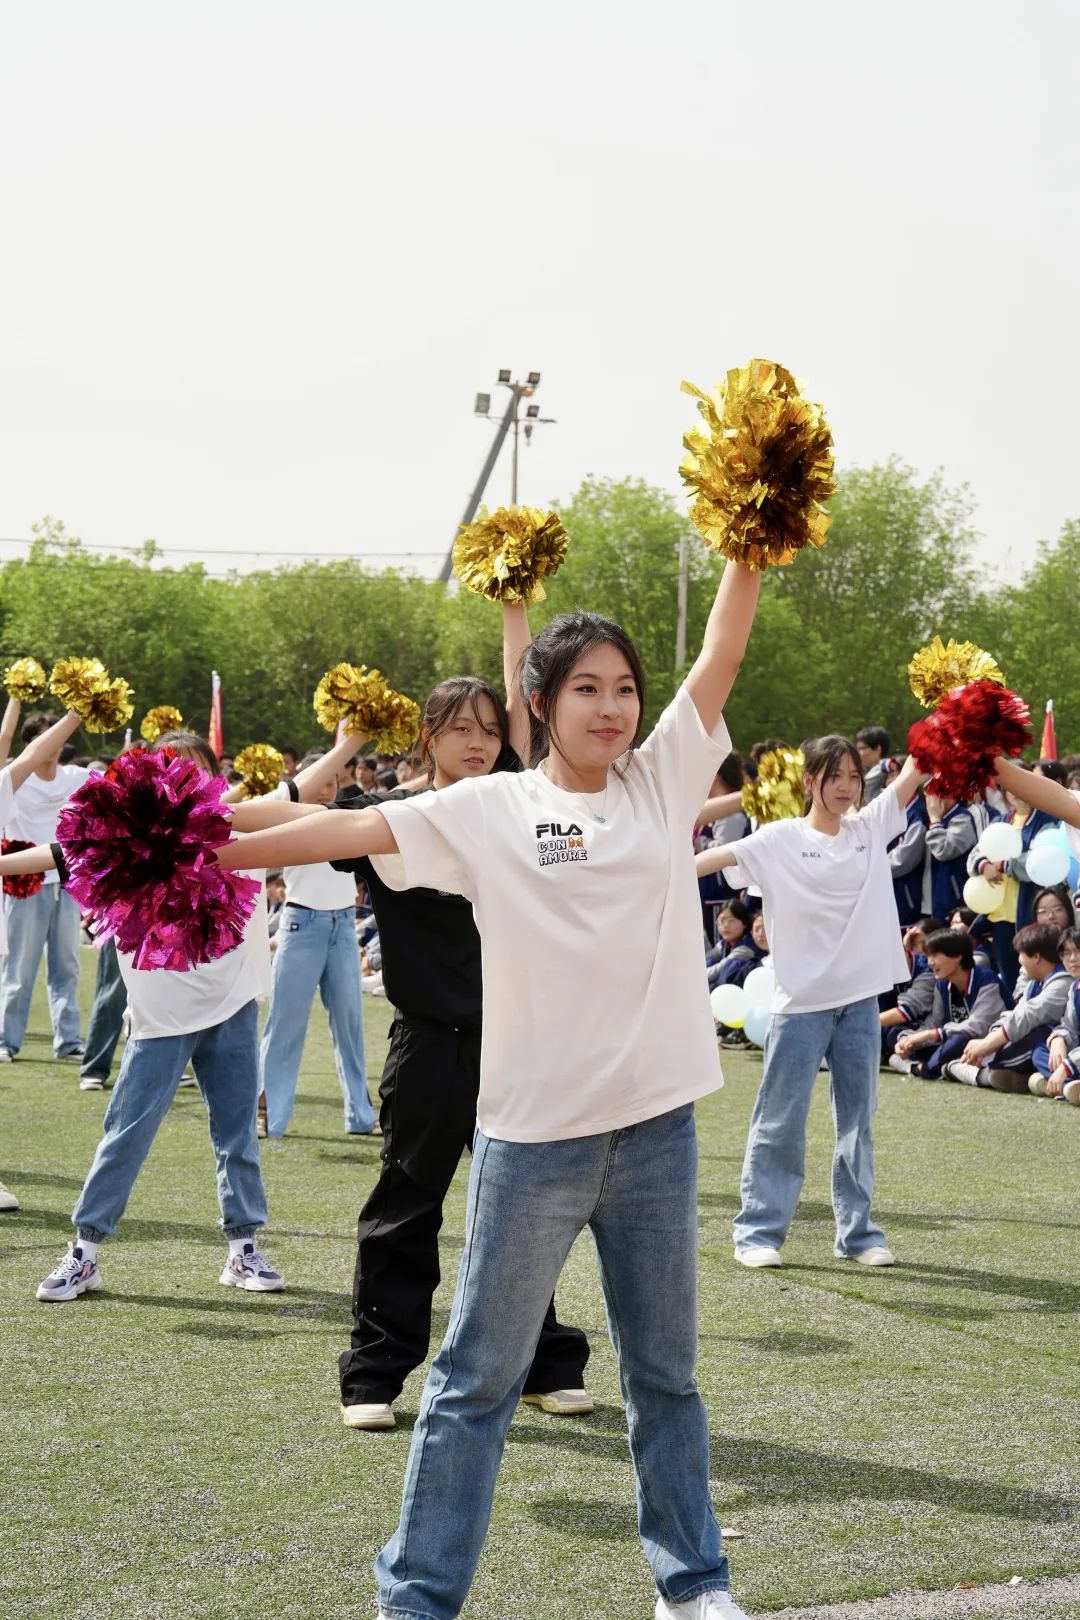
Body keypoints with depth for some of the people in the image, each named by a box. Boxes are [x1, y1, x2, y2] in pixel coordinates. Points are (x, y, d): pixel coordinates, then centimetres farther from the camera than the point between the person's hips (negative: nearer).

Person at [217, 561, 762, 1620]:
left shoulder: (661, 781, 6)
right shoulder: (489, 810, -2)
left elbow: (721, 657, 0)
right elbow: (357, 828, -8)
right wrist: (215, 852, -15)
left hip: (655, 1123, 3)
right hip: (534, 1129, -3)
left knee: (664, 1369, 16)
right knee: (479, 1374, 6)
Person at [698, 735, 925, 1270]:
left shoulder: (870, 828, 7)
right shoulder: (781, 839, -4)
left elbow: (914, 771, 4)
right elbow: (719, 856, -12)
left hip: (861, 999, 4)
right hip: (802, 1001, -4)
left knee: (858, 1120, 10)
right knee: (780, 1120, 1)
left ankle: (857, 1231, 17)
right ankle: (758, 1230, 8)